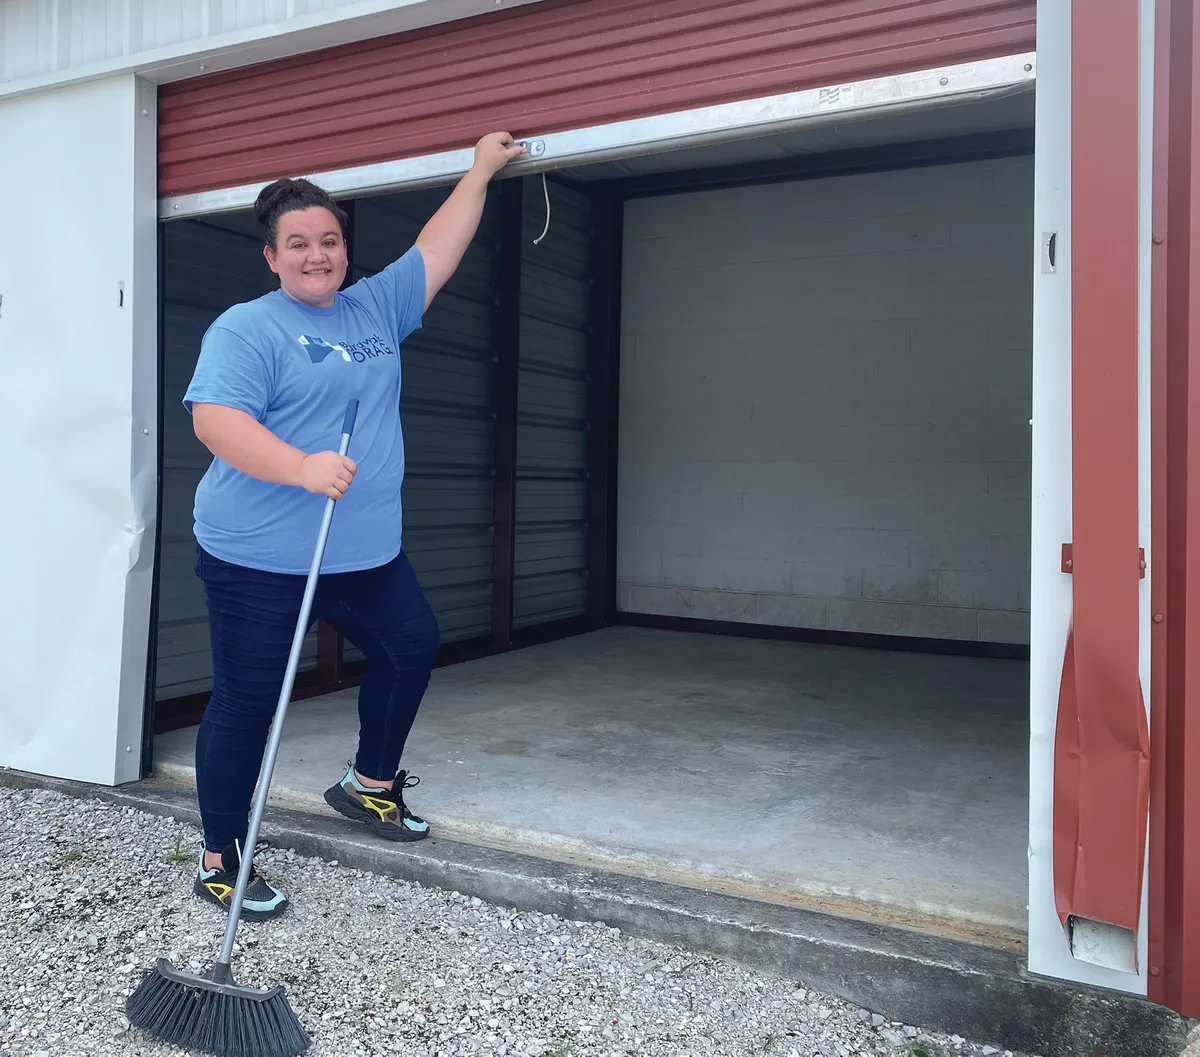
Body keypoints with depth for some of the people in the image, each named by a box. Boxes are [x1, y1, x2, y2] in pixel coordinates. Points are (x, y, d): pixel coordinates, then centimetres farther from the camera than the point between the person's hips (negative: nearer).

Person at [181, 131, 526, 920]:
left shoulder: (377, 308, 13)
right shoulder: (247, 329, -7)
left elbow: (438, 250, 21)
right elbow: (214, 418, -20)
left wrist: (481, 171, 23)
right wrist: (301, 467, -33)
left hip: (369, 554, 7)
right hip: (261, 561, -7)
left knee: (413, 647, 16)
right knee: (247, 704, 0)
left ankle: (371, 783, 37)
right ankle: (221, 859, 16)